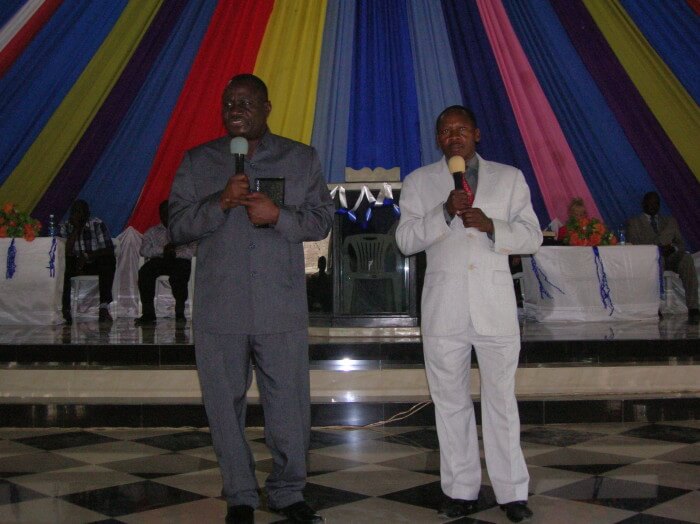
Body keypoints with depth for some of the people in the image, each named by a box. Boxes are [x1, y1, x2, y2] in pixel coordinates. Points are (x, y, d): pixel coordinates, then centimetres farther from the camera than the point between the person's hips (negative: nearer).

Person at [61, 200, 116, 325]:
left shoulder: (97, 224, -7)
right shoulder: (65, 227, 1)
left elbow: (109, 250, -14)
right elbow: (67, 252, -13)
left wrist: (87, 256, -22)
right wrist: (75, 229, -15)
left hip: (96, 263, -2)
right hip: (76, 263, 2)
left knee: (109, 261, -34)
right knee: (64, 268, -31)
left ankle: (104, 306, -36)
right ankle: (65, 309, -27)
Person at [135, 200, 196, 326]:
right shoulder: (152, 232, 23)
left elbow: (193, 250, 0)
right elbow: (143, 250, 5)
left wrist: (176, 252, -17)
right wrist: (163, 250, -11)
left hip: (180, 260, -2)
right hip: (159, 261, 2)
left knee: (179, 274, -37)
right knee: (144, 272, -30)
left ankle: (180, 312, -25)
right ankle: (148, 313, -27)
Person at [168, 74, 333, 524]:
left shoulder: (302, 158, 10)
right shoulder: (198, 161, 10)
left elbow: (322, 219, 5)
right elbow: (177, 226, 4)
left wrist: (278, 216, -13)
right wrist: (220, 202, -13)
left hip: (283, 309, 0)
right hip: (219, 309, 1)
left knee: (289, 403, 4)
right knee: (226, 404, 7)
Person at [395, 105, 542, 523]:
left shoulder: (509, 178, 10)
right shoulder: (419, 182, 9)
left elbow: (533, 237, 5)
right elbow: (405, 240, 0)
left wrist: (491, 226, -13)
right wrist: (444, 212, -15)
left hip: (496, 305, 0)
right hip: (444, 307, 1)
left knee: (502, 399, 3)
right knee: (451, 401, 7)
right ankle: (461, 490, 17)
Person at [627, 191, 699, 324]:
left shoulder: (670, 221, 28)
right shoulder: (633, 222, 17)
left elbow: (681, 244, 17)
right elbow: (633, 246, 1)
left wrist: (673, 248, -9)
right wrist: (658, 249, -15)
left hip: (671, 257, 3)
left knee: (686, 258, -33)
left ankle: (692, 308, -43)